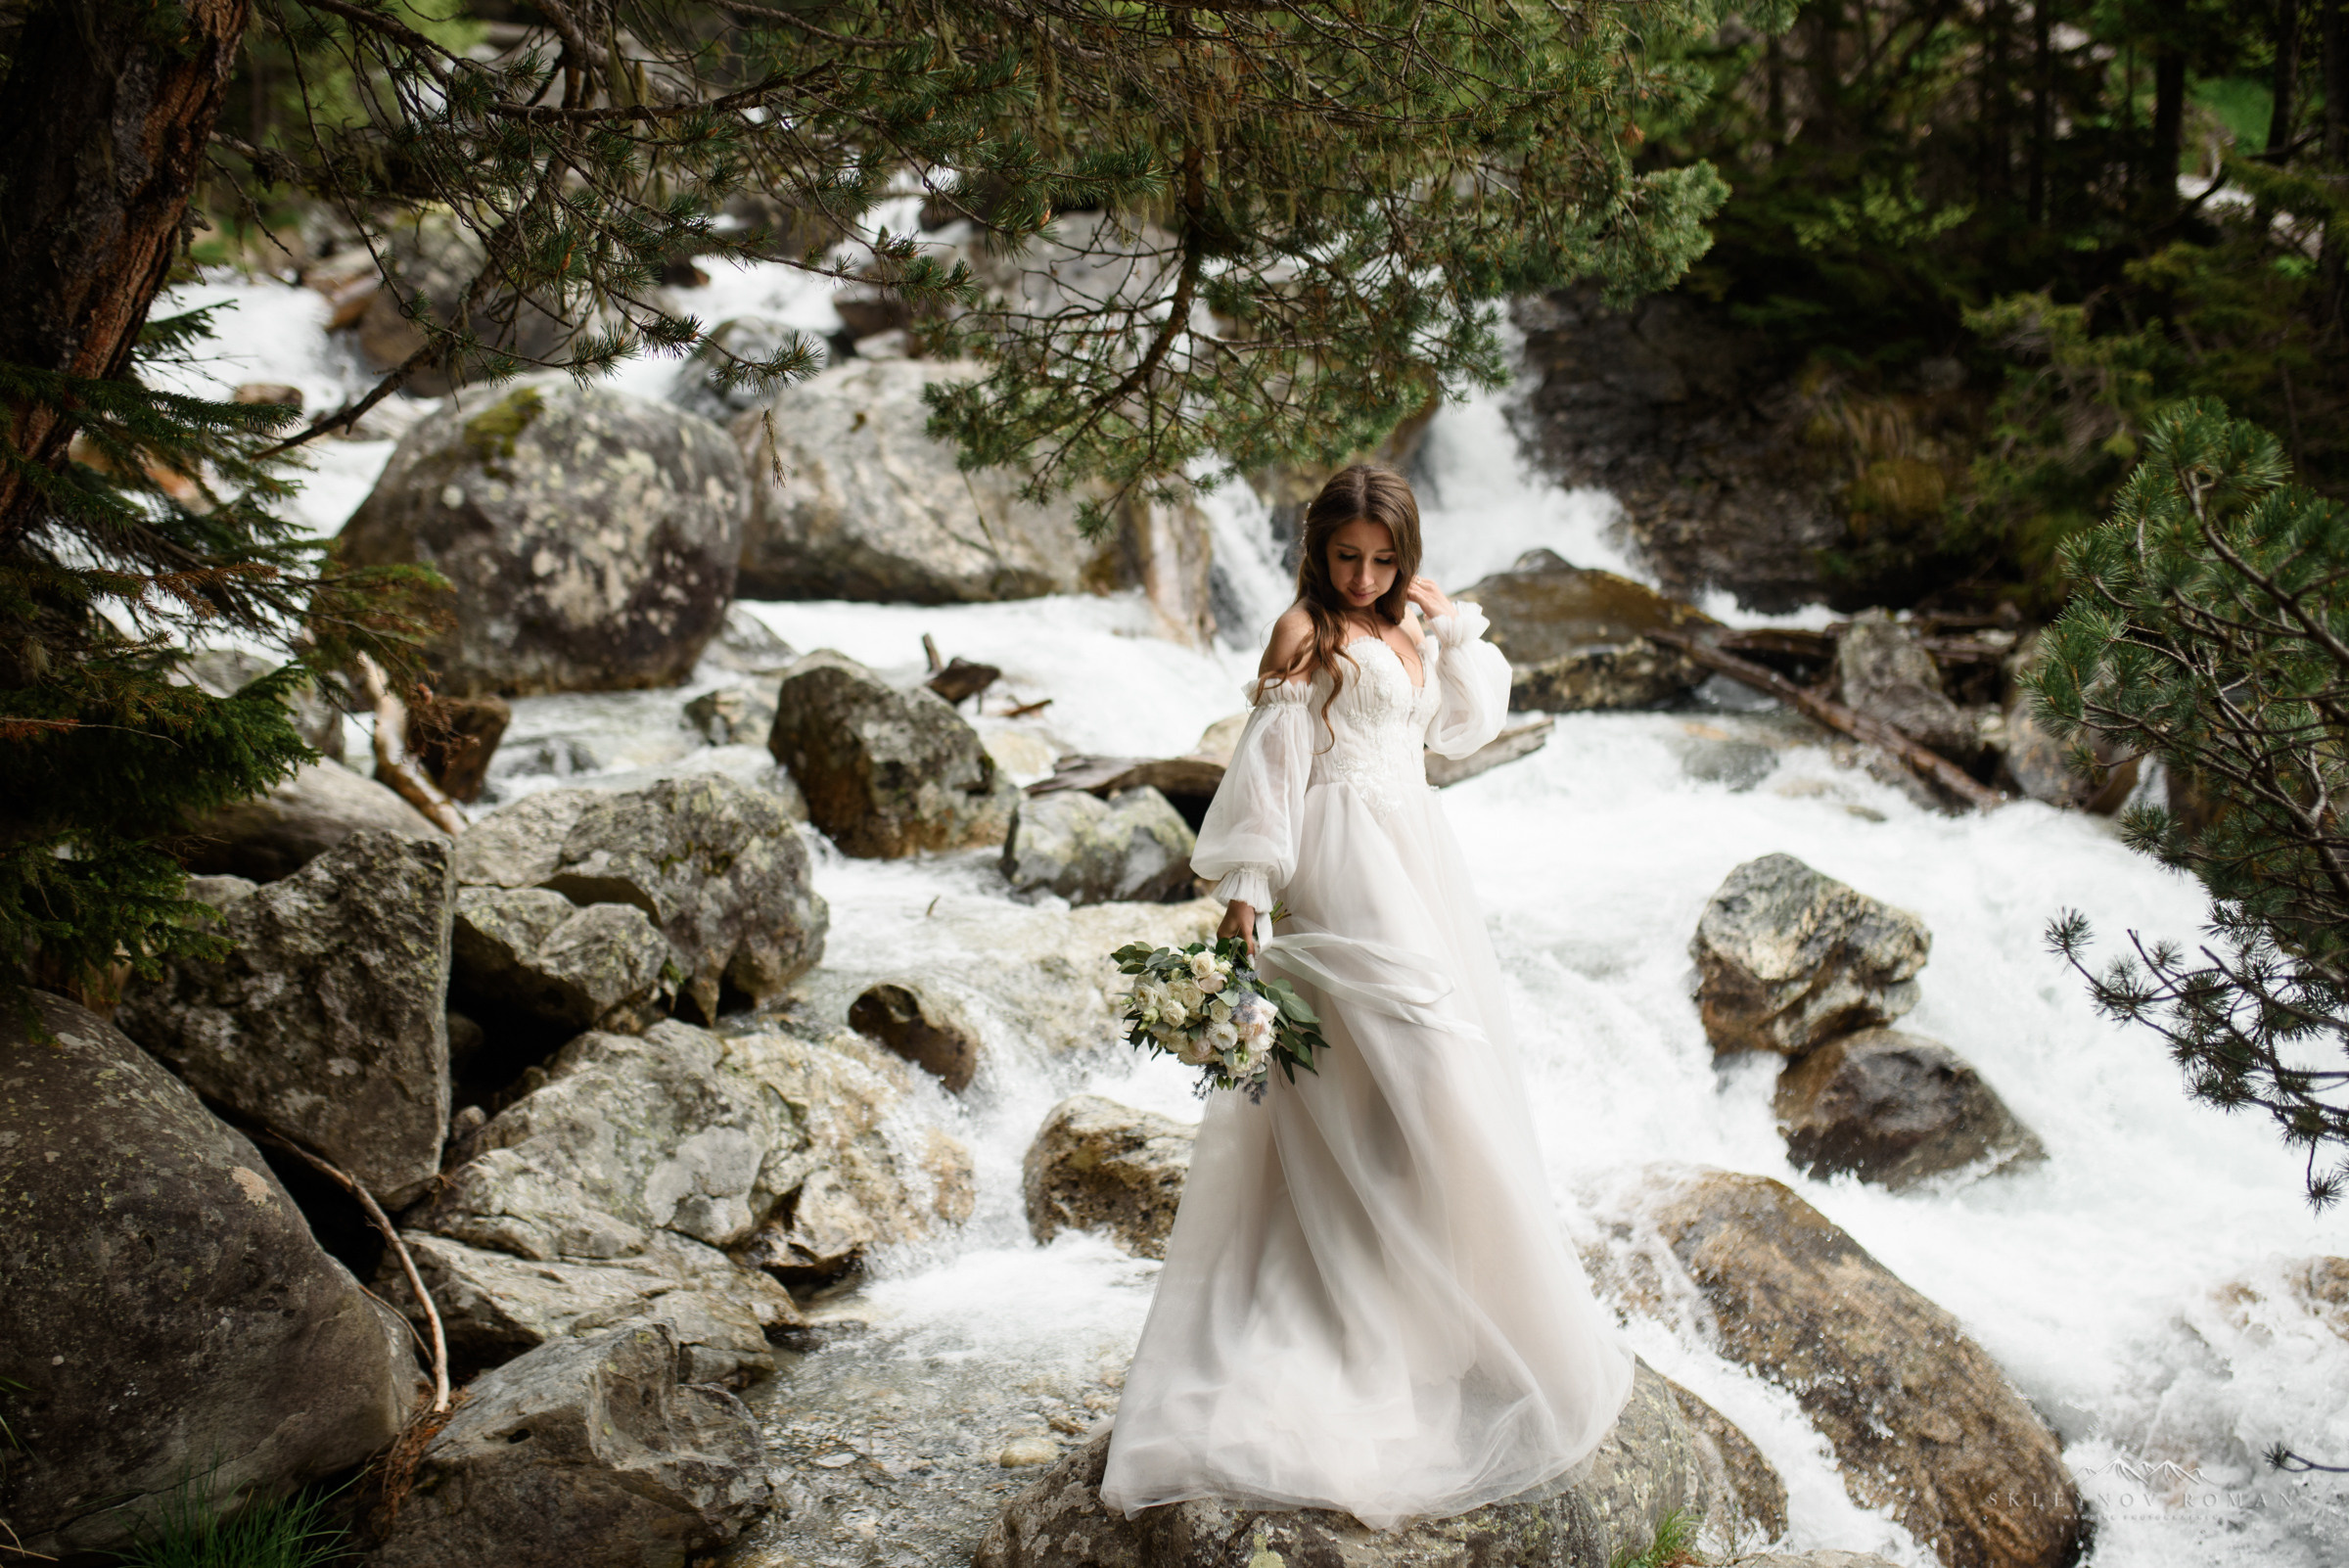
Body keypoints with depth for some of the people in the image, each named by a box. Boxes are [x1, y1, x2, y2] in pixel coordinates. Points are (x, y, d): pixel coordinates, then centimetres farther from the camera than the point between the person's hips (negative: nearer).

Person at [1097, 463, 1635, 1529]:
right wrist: (1244, 892, -16)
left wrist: (1452, 624, 9)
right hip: (1344, 870, -9)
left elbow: (1467, 723, 20)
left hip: (1413, 858, 9)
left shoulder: (1411, 637, 16)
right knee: (1417, 1058, -12)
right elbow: (1269, 760, -11)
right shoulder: (1307, 637, -7)